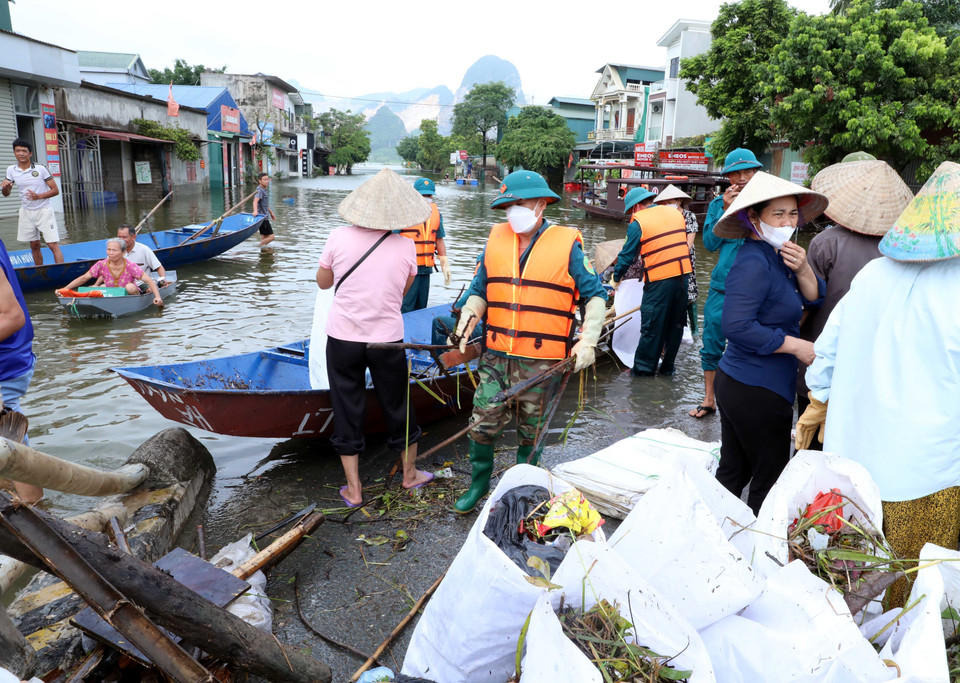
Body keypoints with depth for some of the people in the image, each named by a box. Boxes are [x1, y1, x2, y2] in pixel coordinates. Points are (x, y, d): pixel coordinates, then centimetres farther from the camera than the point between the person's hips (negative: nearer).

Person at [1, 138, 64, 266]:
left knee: (53, 245, -10)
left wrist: (39, 196, -24)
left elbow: (55, 190, -8)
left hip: (43, 211, -4)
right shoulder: (11, 170, 3)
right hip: (26, 211, 4)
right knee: (34, 246, 10)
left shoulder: (40, 169, -9)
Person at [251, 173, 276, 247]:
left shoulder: (265, 189, 15)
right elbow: (255, 201, -33)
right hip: (262, 217, -10)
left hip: (265, 217, 10)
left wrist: (271, 212, 35)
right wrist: (255, 211, -50)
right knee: (271, 237, -12)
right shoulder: (260, 190, -16)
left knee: (264, 237, 16)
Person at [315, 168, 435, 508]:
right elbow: (402, 292, 5)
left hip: (342, 339, 0)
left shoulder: (339, 238, -9)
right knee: (398, 407, 17)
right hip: (387, 340, 0)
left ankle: (353, 489, 21)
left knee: (347, 410, 12)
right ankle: (410, 474, 37)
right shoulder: (406, 247, -8)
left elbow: (323, 282, 6)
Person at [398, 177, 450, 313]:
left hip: (426, 267, 6)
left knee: (421, 307, 14)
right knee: (406, 309, -7)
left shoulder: (435, 212, 10)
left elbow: (439, 240, 18)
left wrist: (444, 264, 16)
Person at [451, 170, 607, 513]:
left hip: (543, 363, -3)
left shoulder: (566, 244, -4)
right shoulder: (496, 239, 7)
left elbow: (595, 295, 0)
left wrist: (588, 340, -11)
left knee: (531, 432, 12)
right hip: (496, 356, 3)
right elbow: (480, 290, 13)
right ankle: (479, 483, 28)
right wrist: (468, 318, -7)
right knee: (482, 425, 4)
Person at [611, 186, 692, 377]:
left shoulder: (638, 222, -5)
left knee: (651, 326, 2)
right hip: (683, 275, 6)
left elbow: (627, 255, -1)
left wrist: (616, 278, 11)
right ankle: (668, 366, 24)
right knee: (675, 323, 14)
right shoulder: (675, 213, 13)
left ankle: (644, 368, 9)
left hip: (659, 280, -6)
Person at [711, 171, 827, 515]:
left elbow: (813, 298, 8)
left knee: (732, 472, 19)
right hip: (758, 391, -10)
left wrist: (802, 269, -12)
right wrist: (797, 346, -20)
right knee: (770, 479, 4)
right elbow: (736, 326, -28)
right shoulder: (753, 262, -20)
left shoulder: (775, 255, 10)